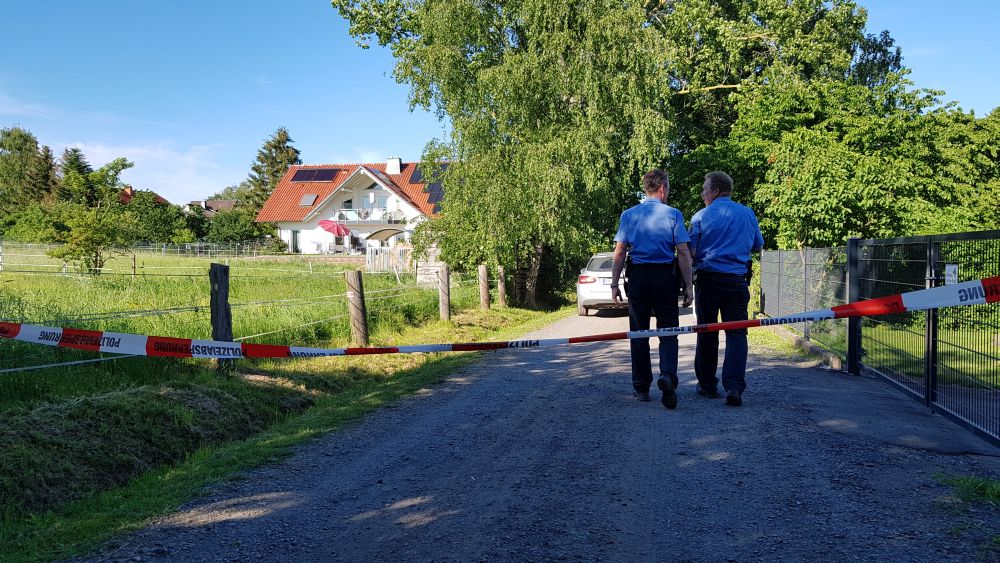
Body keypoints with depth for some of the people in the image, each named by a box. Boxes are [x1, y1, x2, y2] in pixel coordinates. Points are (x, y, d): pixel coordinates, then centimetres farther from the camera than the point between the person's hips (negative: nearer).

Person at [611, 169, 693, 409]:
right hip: (665, 277, -1)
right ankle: (668, 374, -19)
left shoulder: (628, 215, 5)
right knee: (667, 331, 5)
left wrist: (615, 283, 5)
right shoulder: (673, 214, -1)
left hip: (638, 277, 2)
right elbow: (683, 253, -5)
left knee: (639, 332, 10)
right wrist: (688, 286, -1)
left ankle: (641, 387, 15)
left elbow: (619, 252, 1)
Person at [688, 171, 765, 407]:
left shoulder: (701, 216, -4)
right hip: (738, 281, 2)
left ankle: (707, 385, 17)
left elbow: (690, 252, -6)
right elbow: (758, 246, 19)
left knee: (706, 334, 9)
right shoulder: (748, 214, 7)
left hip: (708, 279, -2)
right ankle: (734, 386, -14)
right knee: (736, 333, 0)